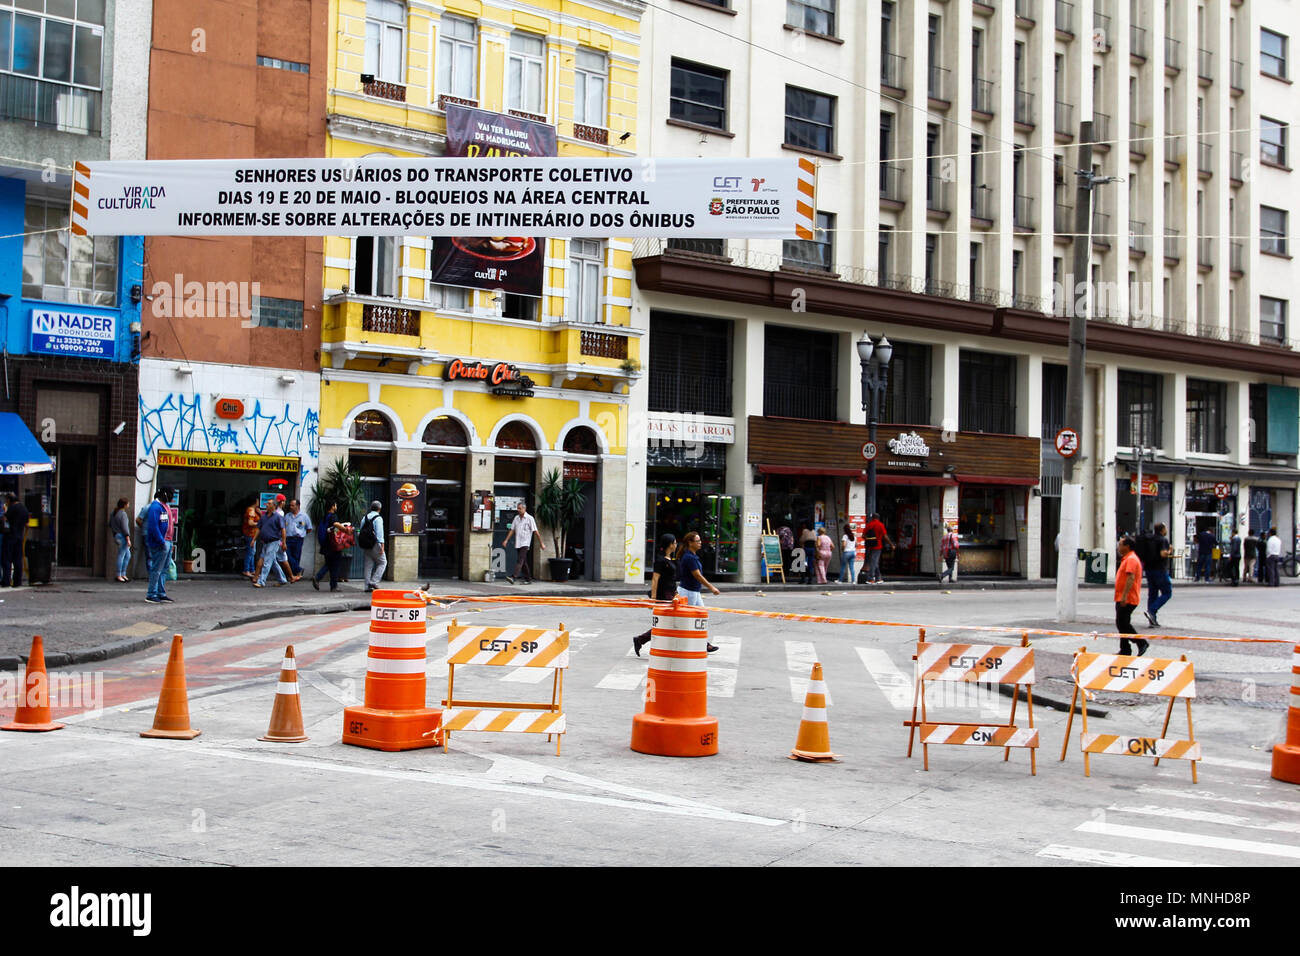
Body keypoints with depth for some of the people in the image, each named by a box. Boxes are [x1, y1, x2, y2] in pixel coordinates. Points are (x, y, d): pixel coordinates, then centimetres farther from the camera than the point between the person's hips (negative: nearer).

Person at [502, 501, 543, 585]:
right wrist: (506, 540, 6)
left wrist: (541, 543, -5)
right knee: (523, 562, 9)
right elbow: (512, 530, 14)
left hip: (525, 543, -6)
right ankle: (528, 579, 16)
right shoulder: (516, 518, 11)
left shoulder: (529, 518, -5)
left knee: (520, 560, -17)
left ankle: (513, 577, -28)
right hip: (517, 543, 6)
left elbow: (535, 531, -5)